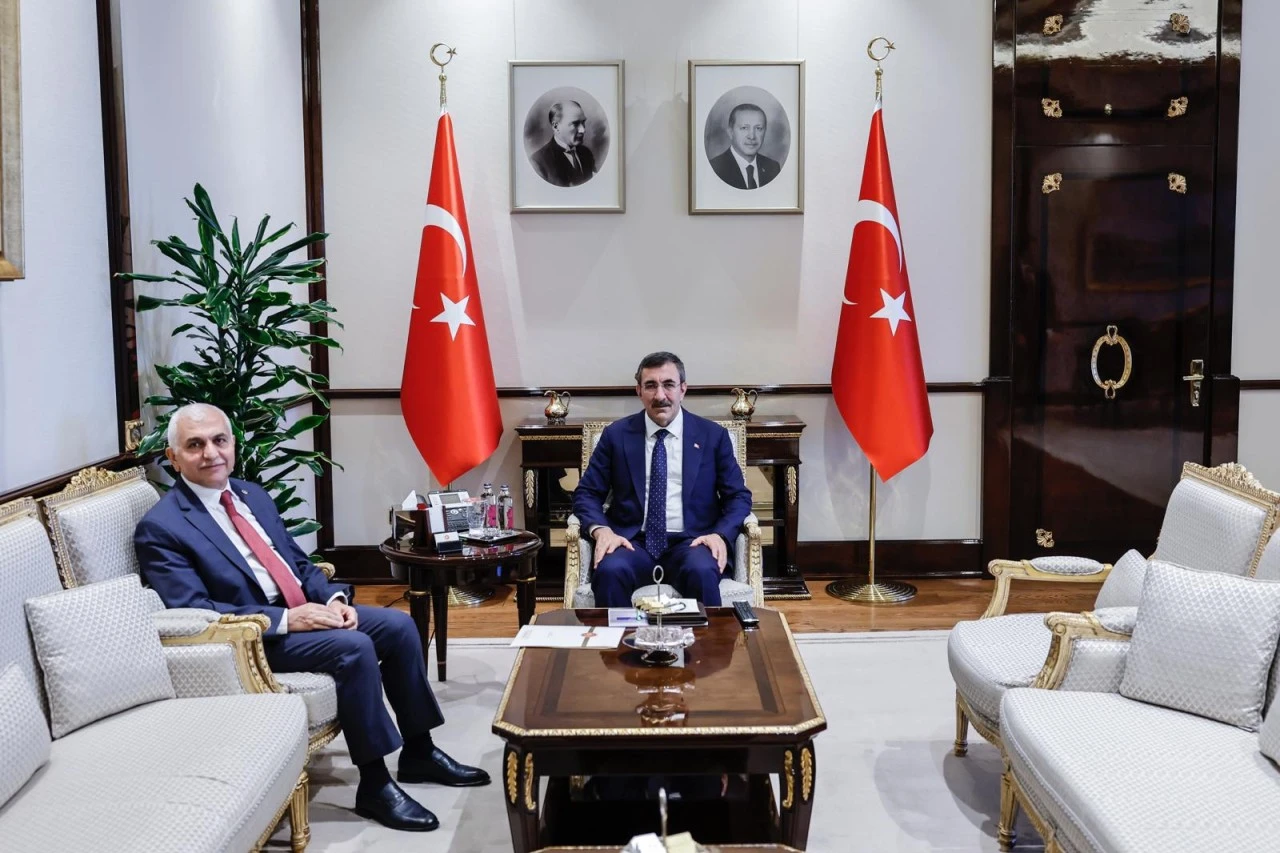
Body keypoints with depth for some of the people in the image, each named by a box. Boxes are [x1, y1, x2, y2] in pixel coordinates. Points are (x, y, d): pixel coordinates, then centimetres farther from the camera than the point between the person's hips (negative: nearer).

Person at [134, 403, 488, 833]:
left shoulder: (253, 494, 12)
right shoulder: (160, 528, -12)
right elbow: (196, 614, -20)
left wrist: (334, 598, -5)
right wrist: (285, 619, -26)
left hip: (307, 609, 8)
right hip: (253, 638, -8)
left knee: (398, 625, -5)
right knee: (354, 647, -27)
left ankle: (418, 752, 10)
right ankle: (374, 785, -15)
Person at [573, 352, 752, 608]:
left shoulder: (713, 435, 7)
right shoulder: (616, 435, 8)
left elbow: (738, 496, 9)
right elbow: (587, 493, 9)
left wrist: (721, 534, -12)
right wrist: (601, 529, -12)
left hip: (691, 542, 0)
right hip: (634, 542, 0)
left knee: (702, 572, -34)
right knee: (610, 571, -33)